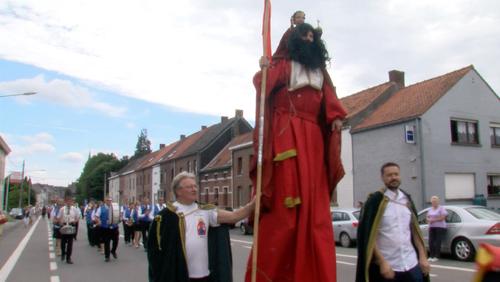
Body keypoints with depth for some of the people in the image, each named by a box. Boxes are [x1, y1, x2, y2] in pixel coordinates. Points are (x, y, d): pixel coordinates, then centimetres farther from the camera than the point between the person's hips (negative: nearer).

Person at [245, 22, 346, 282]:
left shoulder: (320, 71, 24)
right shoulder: (284, 65, 10)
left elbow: (330, 97, 11)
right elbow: (263, 83, -5)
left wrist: (336, 117, -6)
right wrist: (263, 70, -24)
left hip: (313, 136, 5)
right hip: (287, 134, -5)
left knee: (314, 201, 2)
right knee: (285, 198, -11)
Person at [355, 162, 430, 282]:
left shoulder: (407, 199, 8)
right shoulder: (375, 201, -9)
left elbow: (415, 229, 14)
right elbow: (368, 235, -11)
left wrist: (423, 256, 7)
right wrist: (382, 262, -15)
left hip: (411, 264, 4)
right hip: (387, 266, -4)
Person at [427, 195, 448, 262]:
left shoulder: (441, 208, -4)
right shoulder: (430, 209, 17)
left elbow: (442, 217, -13)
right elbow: (428, 217, 18)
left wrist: (434, 220, -14)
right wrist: (429, 220, -5)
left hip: (440, 227, -6)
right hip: (431, 227, 6)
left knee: (437, 242, -7)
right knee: (431, 242, -1)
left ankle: (436, 257, -2)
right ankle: (431, 256, 5)